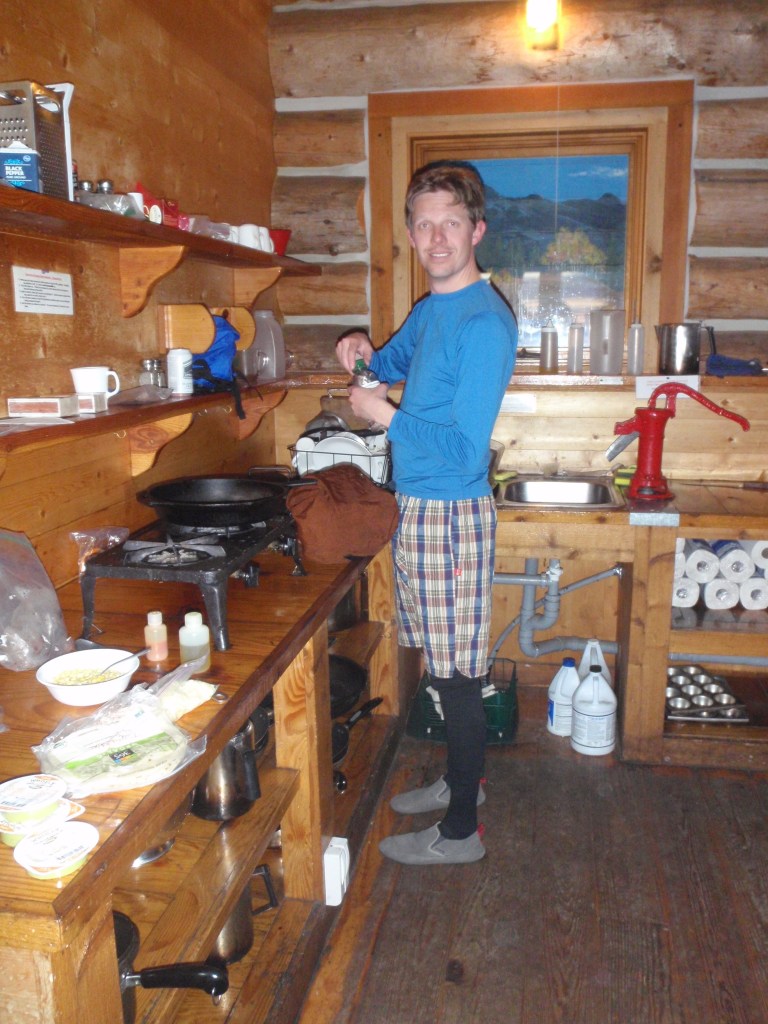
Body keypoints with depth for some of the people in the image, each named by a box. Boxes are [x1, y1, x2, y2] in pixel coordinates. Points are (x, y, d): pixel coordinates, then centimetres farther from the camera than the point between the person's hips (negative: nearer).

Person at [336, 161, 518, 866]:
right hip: (418, 508, 9)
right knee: (445, 668, 20)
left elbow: (465, 449, -22)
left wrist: (384, 414, -14)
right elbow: (396, 364, 30)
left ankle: (460, 831, 19)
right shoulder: (431, 308, 10)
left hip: (450, 514, -9)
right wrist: (365, 354, 7)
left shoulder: (484, 322, -18)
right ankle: (462, 781, 39)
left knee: (457, 675, 2)